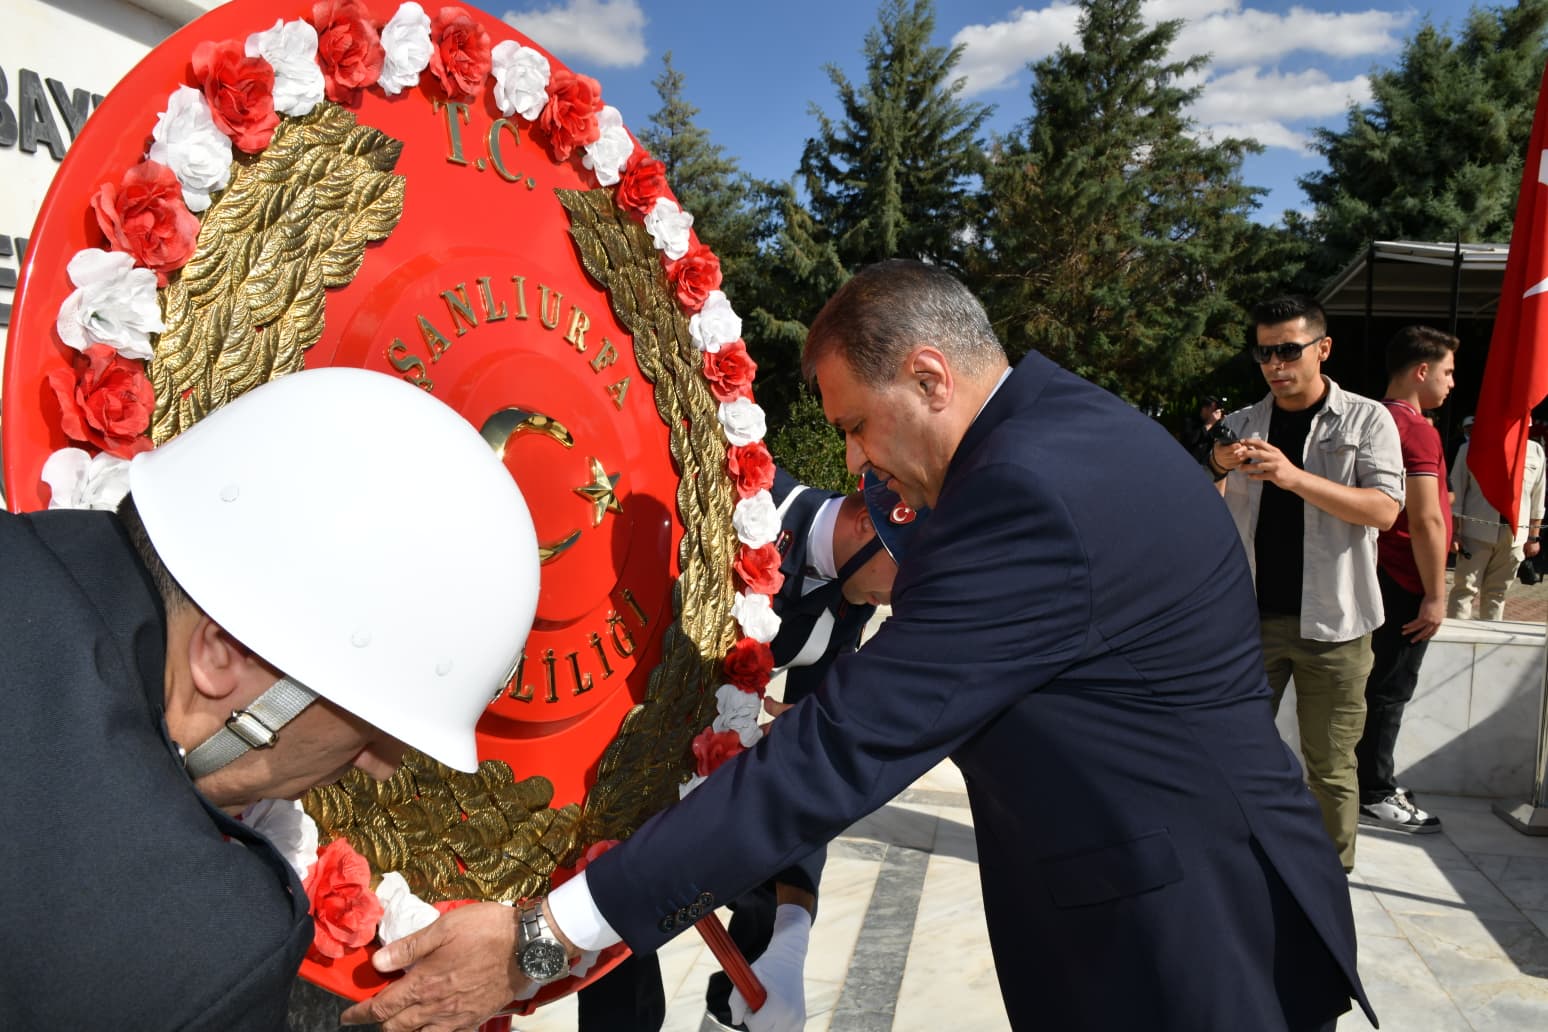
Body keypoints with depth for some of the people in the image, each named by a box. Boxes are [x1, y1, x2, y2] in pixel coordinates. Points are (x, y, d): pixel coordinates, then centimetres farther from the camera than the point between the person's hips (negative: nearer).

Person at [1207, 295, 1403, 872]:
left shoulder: (1366, 419, 2)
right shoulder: (1243, 424, 9)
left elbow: (1384, 509, -12)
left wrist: (1296, 478, -25)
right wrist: (1217, 469, -11)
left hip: (1331, 621, -2)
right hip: (1250, 615, 3)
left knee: (1331, 768, 3)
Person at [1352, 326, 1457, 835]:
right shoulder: (1417, 430, -18)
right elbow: (1425, 521, -21)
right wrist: (1436, 596, -18)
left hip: (1381, 577, 9)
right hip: (1406, 583, -9)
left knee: (1379, 687, 16)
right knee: (1389, 691, 0)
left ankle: (1373, 781, 26)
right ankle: (1374, 797, 9)